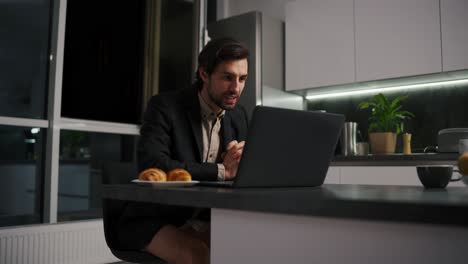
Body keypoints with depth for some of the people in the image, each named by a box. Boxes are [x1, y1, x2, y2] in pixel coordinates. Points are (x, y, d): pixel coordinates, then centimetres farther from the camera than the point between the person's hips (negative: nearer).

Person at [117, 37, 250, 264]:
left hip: (205, 222, 5)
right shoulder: (164, 107, -12)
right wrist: (221, 170, -28)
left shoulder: (239, 115, 6)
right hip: (153, 221, -4)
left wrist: (239, 161, -18)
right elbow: (151, 164, -27)